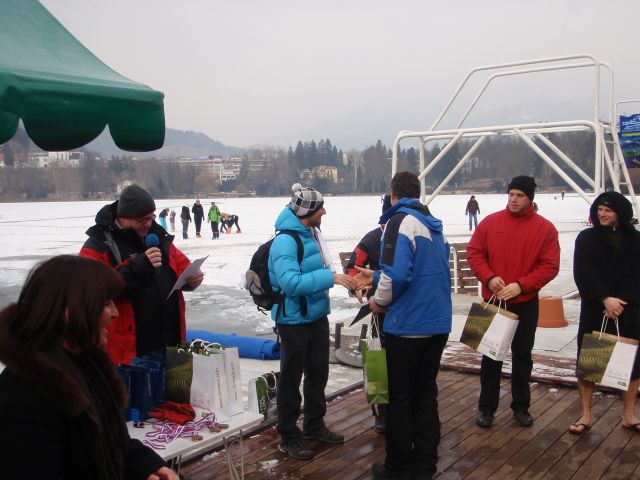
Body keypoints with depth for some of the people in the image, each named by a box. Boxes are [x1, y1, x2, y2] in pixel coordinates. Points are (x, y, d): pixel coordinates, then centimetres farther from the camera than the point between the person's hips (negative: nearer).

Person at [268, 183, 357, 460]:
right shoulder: (285, 241, -22)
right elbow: (290, 283, -32)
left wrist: (344, 280, 7)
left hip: (317, 315, 9)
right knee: (291, 378, 5)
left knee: (318, 373, 19)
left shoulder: (312, 234, 4)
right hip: (294, 320, -9)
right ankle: (288, 436, 20)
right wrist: (330, 277, -31)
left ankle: (314, 425, 37)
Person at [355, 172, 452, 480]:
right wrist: (376, 277, 26)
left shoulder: (401, 221, -13)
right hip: (438, 324, 7)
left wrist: (380, 301, -6)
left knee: (400, 398, 6)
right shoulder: (435, 228, 11)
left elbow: (396, 274, -25)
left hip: (407, 325, -7)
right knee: (426, 394, 15)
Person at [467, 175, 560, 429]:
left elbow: (550, 266, -7)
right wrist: (489, 277, -15)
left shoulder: (545, 228, -4)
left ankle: (521, 406, 27)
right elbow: (474, 252, 0)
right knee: (491, 355, 9)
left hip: (526, 303, 0)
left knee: (522, 356, 12)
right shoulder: (490, 222, -1)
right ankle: (486, 406, 20)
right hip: (492, 301, 1)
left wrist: (521, 285, -18)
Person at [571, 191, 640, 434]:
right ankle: (586, 415, 12)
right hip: (594, 311, -1)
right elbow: (584, 273, -10)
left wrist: (619, 302, -16)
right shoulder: (587, 238, 1)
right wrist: (605, 299, -20)